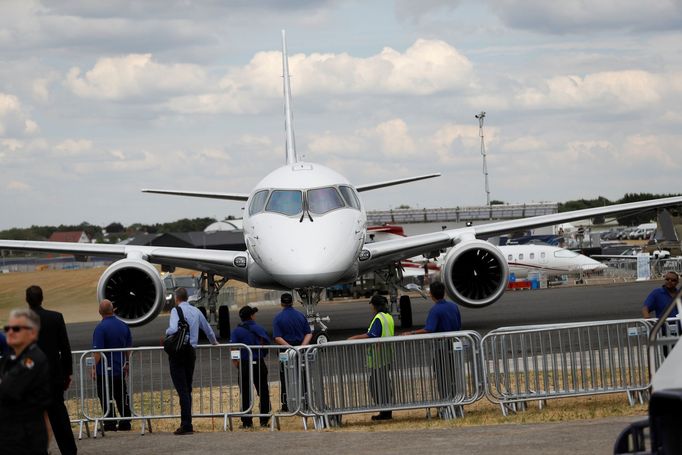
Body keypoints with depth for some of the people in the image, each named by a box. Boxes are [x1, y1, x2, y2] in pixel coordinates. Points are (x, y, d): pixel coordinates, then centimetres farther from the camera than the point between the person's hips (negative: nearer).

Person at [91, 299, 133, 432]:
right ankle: (125, 423, 15)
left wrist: (94, 367, -11)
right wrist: (126, 364, 23)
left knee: (106, 398, 0)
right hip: (120, 369, 6)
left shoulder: (101, 328, -16)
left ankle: (110, 424, -1)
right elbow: (128, 348, 13)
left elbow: (98, 351, -19)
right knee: (122, 397, 12)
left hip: (105, 370, -6)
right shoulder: (123, 326, 5)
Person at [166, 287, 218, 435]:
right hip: (191, 351, 6)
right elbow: (207, 329, 26)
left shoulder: (176, 310, -8)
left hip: (178, 350, -6)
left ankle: (186, 425, -14)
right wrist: (214, 342, 45)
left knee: (182, 389, -9)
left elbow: (173, 329, -25)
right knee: (188, 388, 14)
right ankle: (187, 424, 15)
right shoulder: (196, 311, 12)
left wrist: (166, 332, -2)